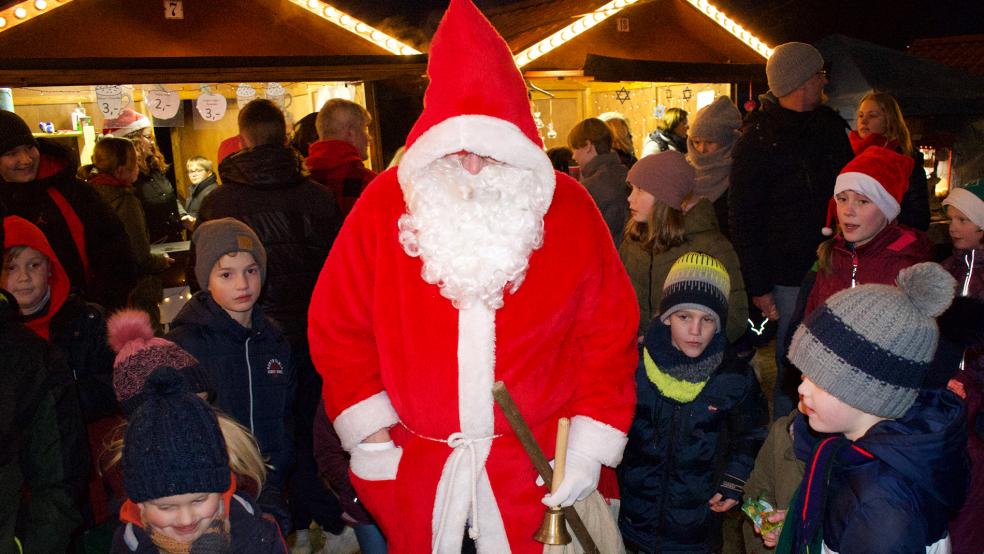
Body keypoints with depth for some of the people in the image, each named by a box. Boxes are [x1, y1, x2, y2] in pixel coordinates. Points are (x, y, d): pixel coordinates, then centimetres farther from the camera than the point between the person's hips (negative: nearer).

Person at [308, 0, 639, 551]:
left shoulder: (568, 208, -7)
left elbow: (609, 334, -2)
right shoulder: (386, 204, -8)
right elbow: (339, 325, -2)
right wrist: (370, 434, -3)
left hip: (536, 459, 0)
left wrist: (591, 445, -5)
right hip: (413, 460, 1)